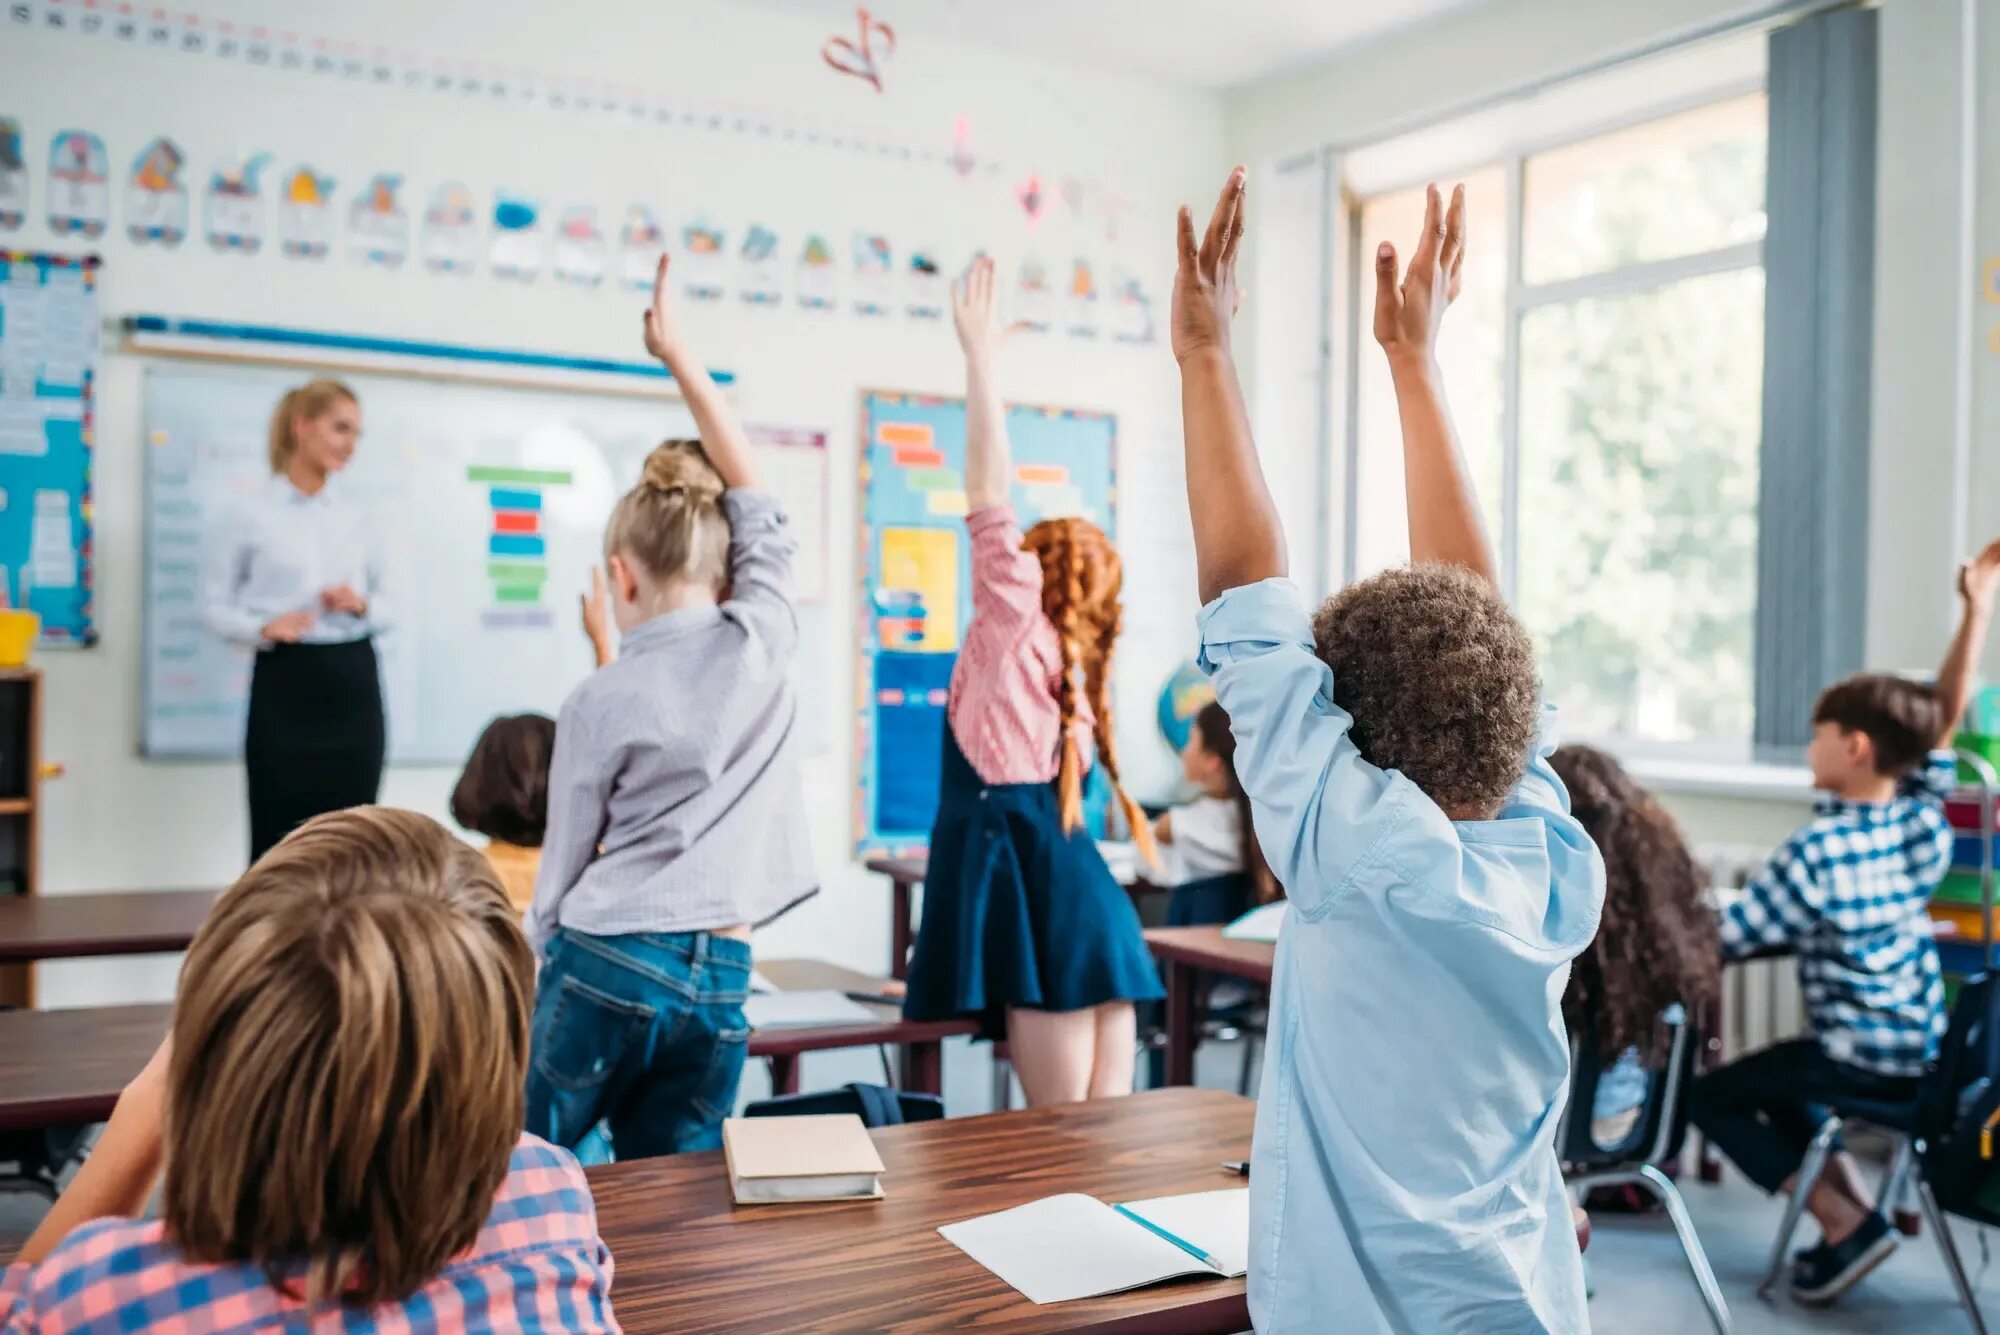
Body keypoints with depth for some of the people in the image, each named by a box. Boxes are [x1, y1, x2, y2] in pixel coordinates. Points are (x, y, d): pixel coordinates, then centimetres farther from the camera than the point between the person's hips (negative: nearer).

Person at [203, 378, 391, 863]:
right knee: (279, 838, -1)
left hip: (353, 681, 4)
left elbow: (386, 604, 16)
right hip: (285, 683, -3)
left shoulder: (356, 519, 10)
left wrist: (362, 606, -5)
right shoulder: (251, 514, -1)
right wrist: (262, 629, -17)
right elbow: (214, 604, 1)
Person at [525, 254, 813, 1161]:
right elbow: (751, 491, 16)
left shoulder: (599, 702, -2)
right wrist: (678, 354, 22)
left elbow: (564, 867, 5)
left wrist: (534, 967, 21)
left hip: (605, 963, -3)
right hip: (719, 983, 3)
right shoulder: (765, 640, 2)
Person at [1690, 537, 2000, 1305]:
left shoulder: (1817, 852, -24)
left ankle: (1846, 1224, -3)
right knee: (1776, 1076, 27)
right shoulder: (1924, 818, -5)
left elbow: (1726, 941, -20)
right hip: (1928, 1046, 8)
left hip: (1868, 1059, -8)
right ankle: (1857, 1207, 19)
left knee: (1712, 1096, 3)